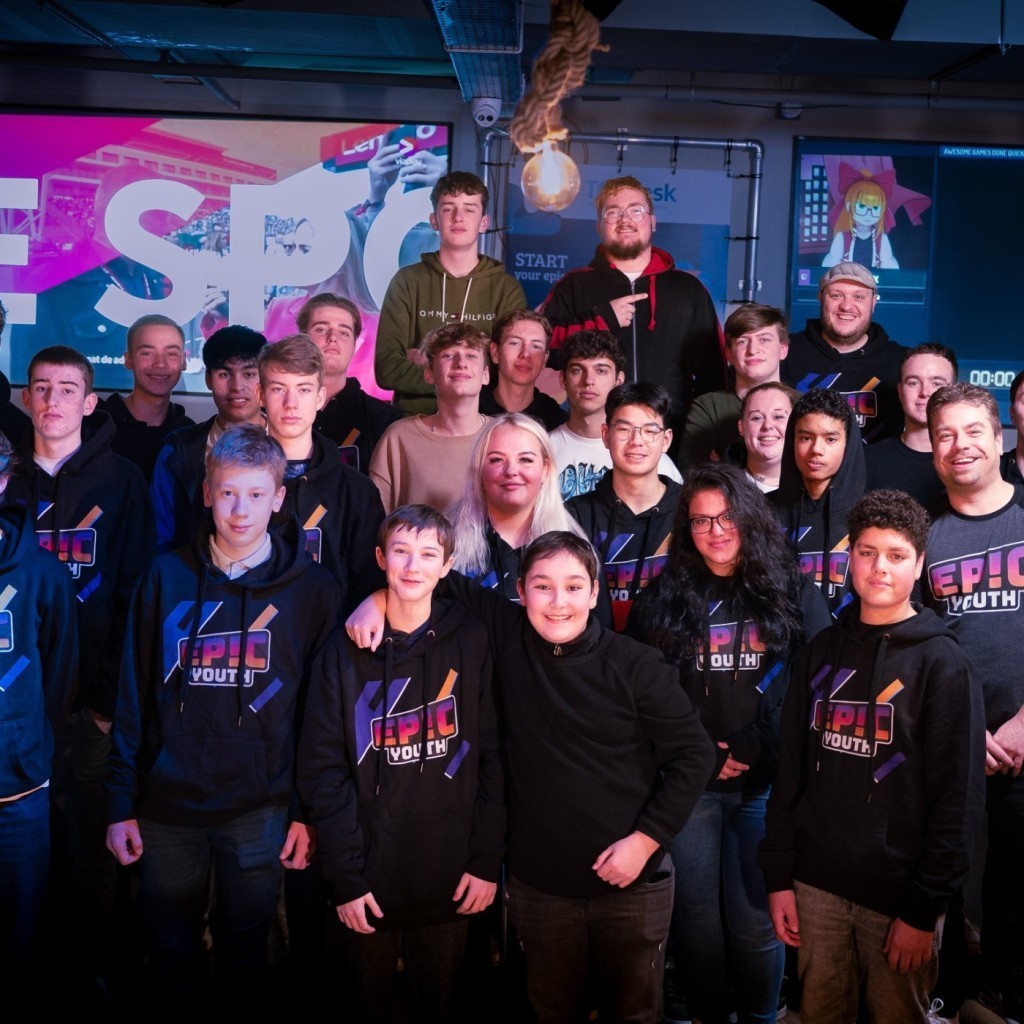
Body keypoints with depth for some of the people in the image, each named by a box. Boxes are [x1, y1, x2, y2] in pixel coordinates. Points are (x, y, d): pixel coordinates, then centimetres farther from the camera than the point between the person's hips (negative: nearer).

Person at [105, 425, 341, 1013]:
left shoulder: (311, 588, -4)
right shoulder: (167, 578, -1)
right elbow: (134, 695, 1)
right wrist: (120, 803, -1)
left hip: (260, 810, -1)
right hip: (166, 806, 1)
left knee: (245, 950, 13)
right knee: (173, 953, 15)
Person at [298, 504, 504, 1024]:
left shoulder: (471, 642, -2)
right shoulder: (346, 650, -2)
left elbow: (491, 754, -1)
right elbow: (324, 769, -5)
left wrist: (487, 859, -5)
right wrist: (344, 875, -10)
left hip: (451, 880, 0)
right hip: (370, 880, 0)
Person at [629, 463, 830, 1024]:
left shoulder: (794, 593, 3)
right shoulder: (662, 598, 7)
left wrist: (759, 748, -11)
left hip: (767, 783, -1)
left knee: (757, 918, 3)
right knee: (696, 914, 8)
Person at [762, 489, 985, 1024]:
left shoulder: (942, 662, -6)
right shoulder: (822, 652, 5)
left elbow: (958, 797, -9)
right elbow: (790, 770, 6)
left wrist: (925, 910, -11)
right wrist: (778, 876, 2)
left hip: (900, 892, -3)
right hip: (816, 884, 3)